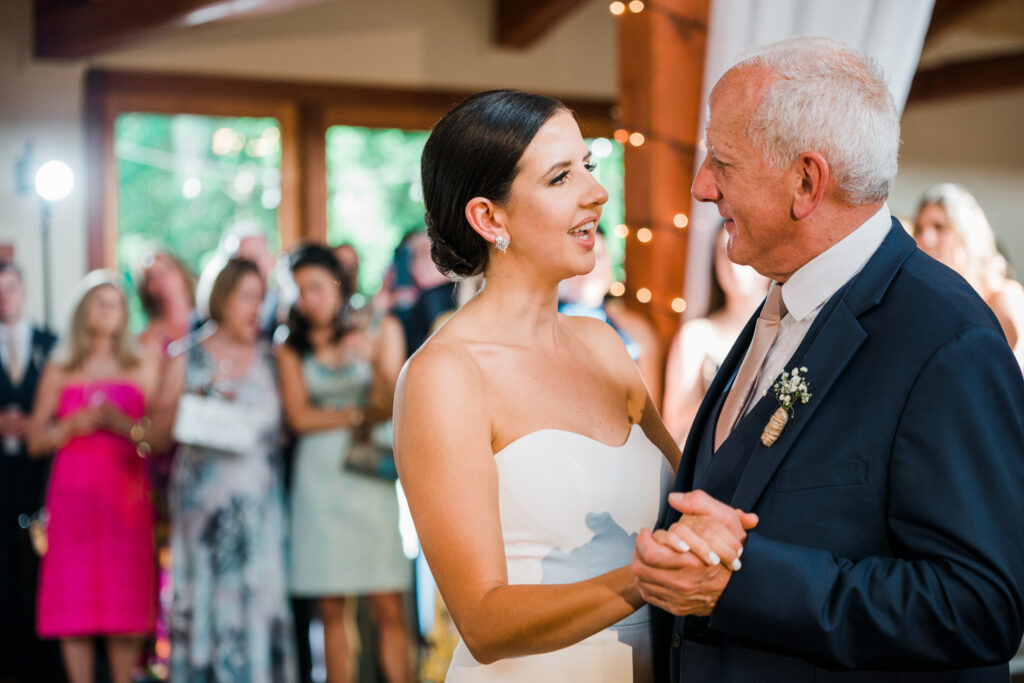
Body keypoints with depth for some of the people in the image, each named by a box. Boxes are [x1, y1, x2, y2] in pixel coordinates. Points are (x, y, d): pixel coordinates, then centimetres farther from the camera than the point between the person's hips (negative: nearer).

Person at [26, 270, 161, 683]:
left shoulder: (144, 368, 11)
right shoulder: (58, 373, 13)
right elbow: (36, 440, 9)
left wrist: (124, 425, -12)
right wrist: (71, 427, -9)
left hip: (125, 490, 0)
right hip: (73, 490, 1)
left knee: (126, 598, -6)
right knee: (73, 602, -4)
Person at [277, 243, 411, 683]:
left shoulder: (382, 329, 8)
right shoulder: (291, 348, 9)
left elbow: (393, 407, -3)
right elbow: (298, 417, -1)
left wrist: (373, 361, -19)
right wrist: (359, 416, -4)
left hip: (371, 477, -1)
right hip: (318, 478, 1)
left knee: (388, 608, -8)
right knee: (331, 609, 0)